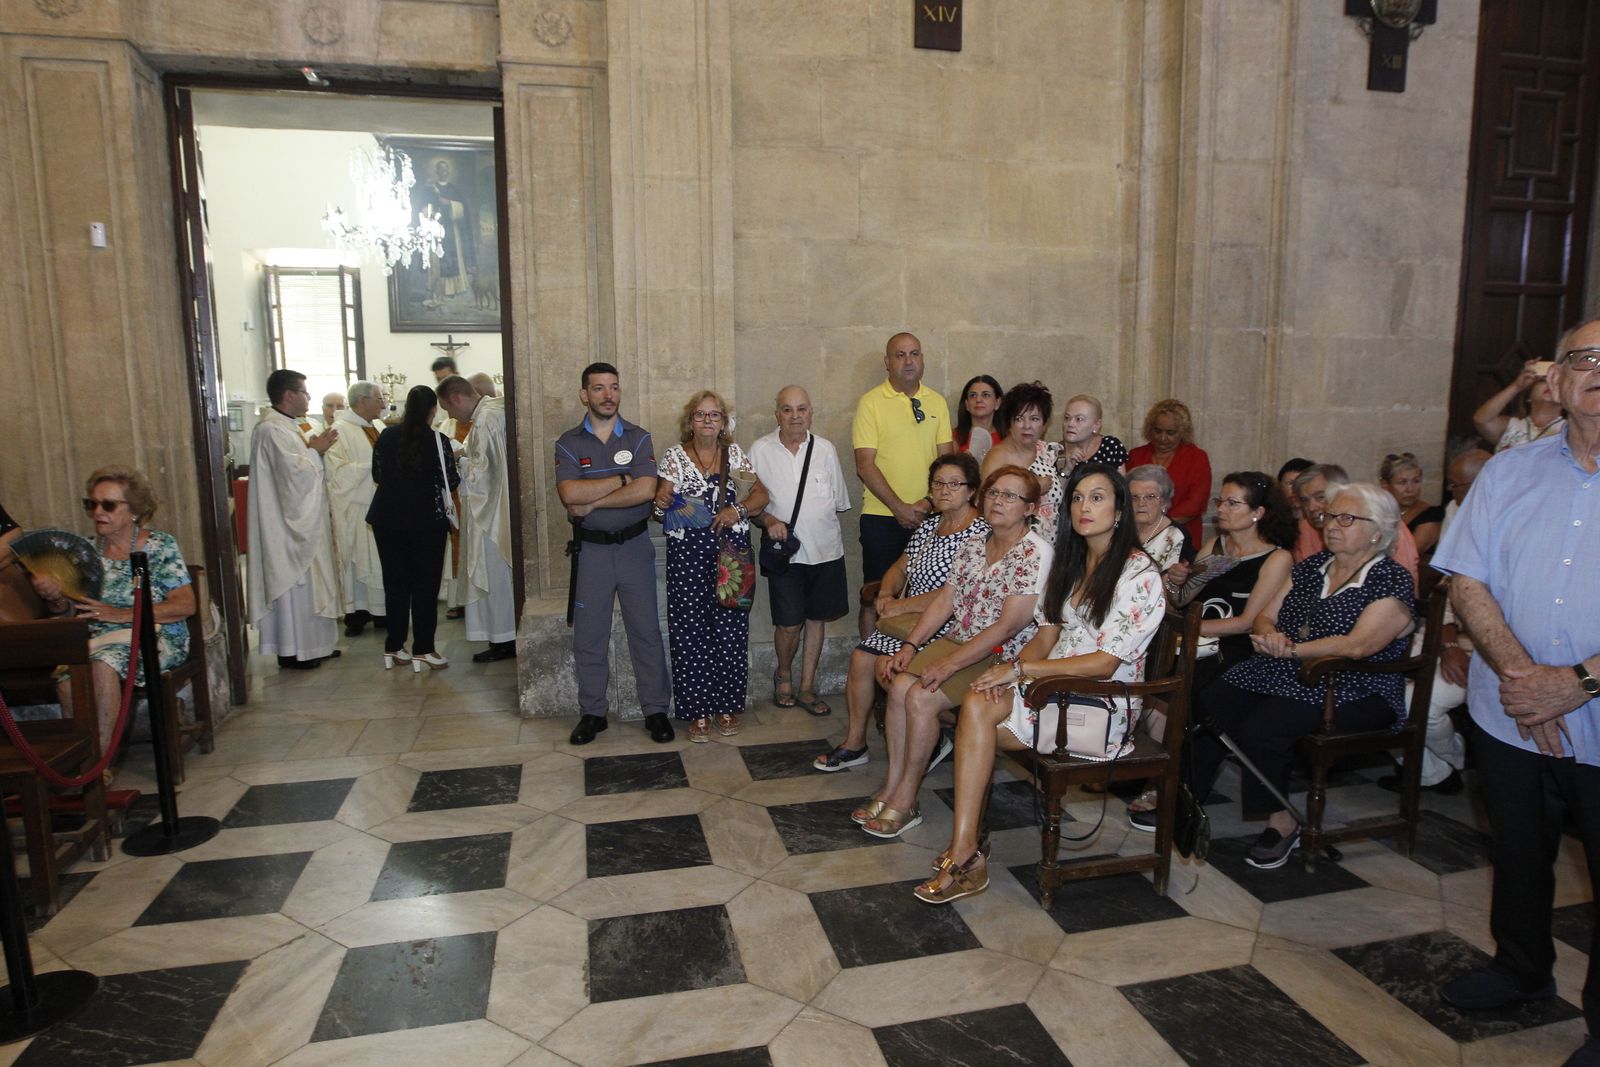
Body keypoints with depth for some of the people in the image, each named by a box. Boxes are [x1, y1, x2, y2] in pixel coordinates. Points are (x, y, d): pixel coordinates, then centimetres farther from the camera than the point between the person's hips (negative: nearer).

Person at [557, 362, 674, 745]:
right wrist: (623, 480, -14)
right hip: (590, 550, 1)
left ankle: (656, 710, 17)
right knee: (588, 637, 8)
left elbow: (646, 490, -16)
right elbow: (570, 493, -17)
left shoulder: (639, 438, 0)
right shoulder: (569, 443, 0)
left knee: (646, 631, 5)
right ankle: (592, 713, 22)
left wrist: (592, 502, -15)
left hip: (634, 546, 0)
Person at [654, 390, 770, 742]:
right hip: (688, 554, -1)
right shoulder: (675, 456, 7)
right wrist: (661, 502, -22)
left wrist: (739, 509, -11)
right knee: (691, 631, -1)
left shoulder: (736, 454, 11)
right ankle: (697, 710, 9)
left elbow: (761, 494, 7)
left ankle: (727, 706, 17)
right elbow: (662, 499, 1)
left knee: (730, 629, 2)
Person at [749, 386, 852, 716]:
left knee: (816, 617, 9)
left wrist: (826, 529, 7)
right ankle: (783, 674, 26)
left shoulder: (825, 449, 5)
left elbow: (839, 501, 13)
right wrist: (768, 520, -14)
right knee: (789, 623, -4)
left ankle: (807, 687, 22)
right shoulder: (760, 450, 0)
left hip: (825, 548, 3)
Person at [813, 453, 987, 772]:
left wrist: (901, 606, -19)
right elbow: (900, 567, 19)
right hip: (907, 619, 8)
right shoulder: (929, 524, 13)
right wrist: (886, 595, -3)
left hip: (944, 628, -8)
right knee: (861, 657, -8)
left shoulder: (979, 534, -14)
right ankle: (854, 742, 8)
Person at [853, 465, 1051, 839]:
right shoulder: (972, 545, 10)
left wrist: (950, 664, -21)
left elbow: (1008, 627, -19)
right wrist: (910, 646, -4)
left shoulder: (1035, 553, -14)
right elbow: (944, 601, 9)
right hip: (957, 641, 7)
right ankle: (892, 788, -7)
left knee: (921, 698, -23)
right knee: (900, 686, -16)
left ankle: (905, 801, -9)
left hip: (1002, 659, -7)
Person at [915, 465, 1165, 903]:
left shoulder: (1139, 574, -11)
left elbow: (1105, 663, -17)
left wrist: (1020, 669, -18)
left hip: (1103, 707, -7)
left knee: (976, 714, -25)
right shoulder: (1070, 562, 14)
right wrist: (1009, 668, -10)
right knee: (976, 705, -22)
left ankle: (964, 853, -17)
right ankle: (966, 852, -17)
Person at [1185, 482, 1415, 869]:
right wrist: (1270, 636, -12)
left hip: (1352, 691, -6)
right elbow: (1264, 617, 12)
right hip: (1283, 675, 6)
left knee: (1260, 729, -30)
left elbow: (1358, 646, -19)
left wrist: (1292, 650, -22)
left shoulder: (1392, 582, -5)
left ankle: (1282, 822, -10)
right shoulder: (1311, 567, 15)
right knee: (1208, 706, -17)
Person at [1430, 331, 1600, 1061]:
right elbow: (1466, 581, -2)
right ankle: (1521, 970, 43)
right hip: (1510, 719, 3)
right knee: (1518, 858, 20)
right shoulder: (1510, 472, 3)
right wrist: (1519, 673, -15)